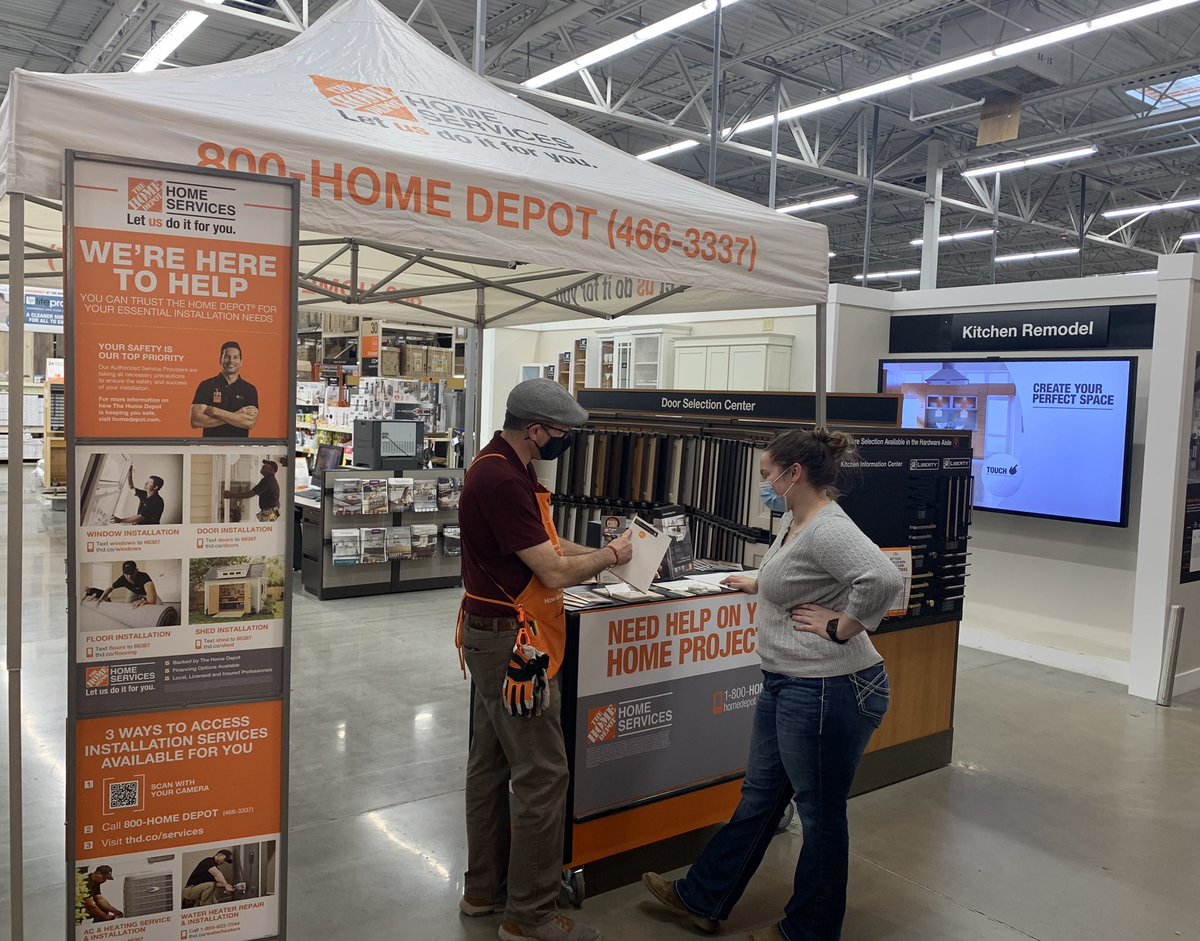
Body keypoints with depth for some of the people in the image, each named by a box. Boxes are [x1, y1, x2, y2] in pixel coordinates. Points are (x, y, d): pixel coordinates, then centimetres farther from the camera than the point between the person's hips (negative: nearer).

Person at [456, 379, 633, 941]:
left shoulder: (500, 468, 10)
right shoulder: (503, 481, -23)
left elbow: (543, 543, 16)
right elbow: (553, 571, -22)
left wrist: (601, 553, 5)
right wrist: (608, 558, -5)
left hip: (490, 636, 11)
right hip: (511, 642, -11)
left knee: (490, 763, 17)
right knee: (542, 774, -2)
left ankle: (484, 888, 31)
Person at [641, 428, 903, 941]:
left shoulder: (827, 529, -22)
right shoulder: (793, 520, 9)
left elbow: (883, 578, -38)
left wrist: (840, 628, -26)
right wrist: (758, 583, 34)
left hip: (828, 693, -10)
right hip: (785, 687, 10)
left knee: (821, 815, 10)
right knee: (757, 799, 21)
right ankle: (702, 899, 35)